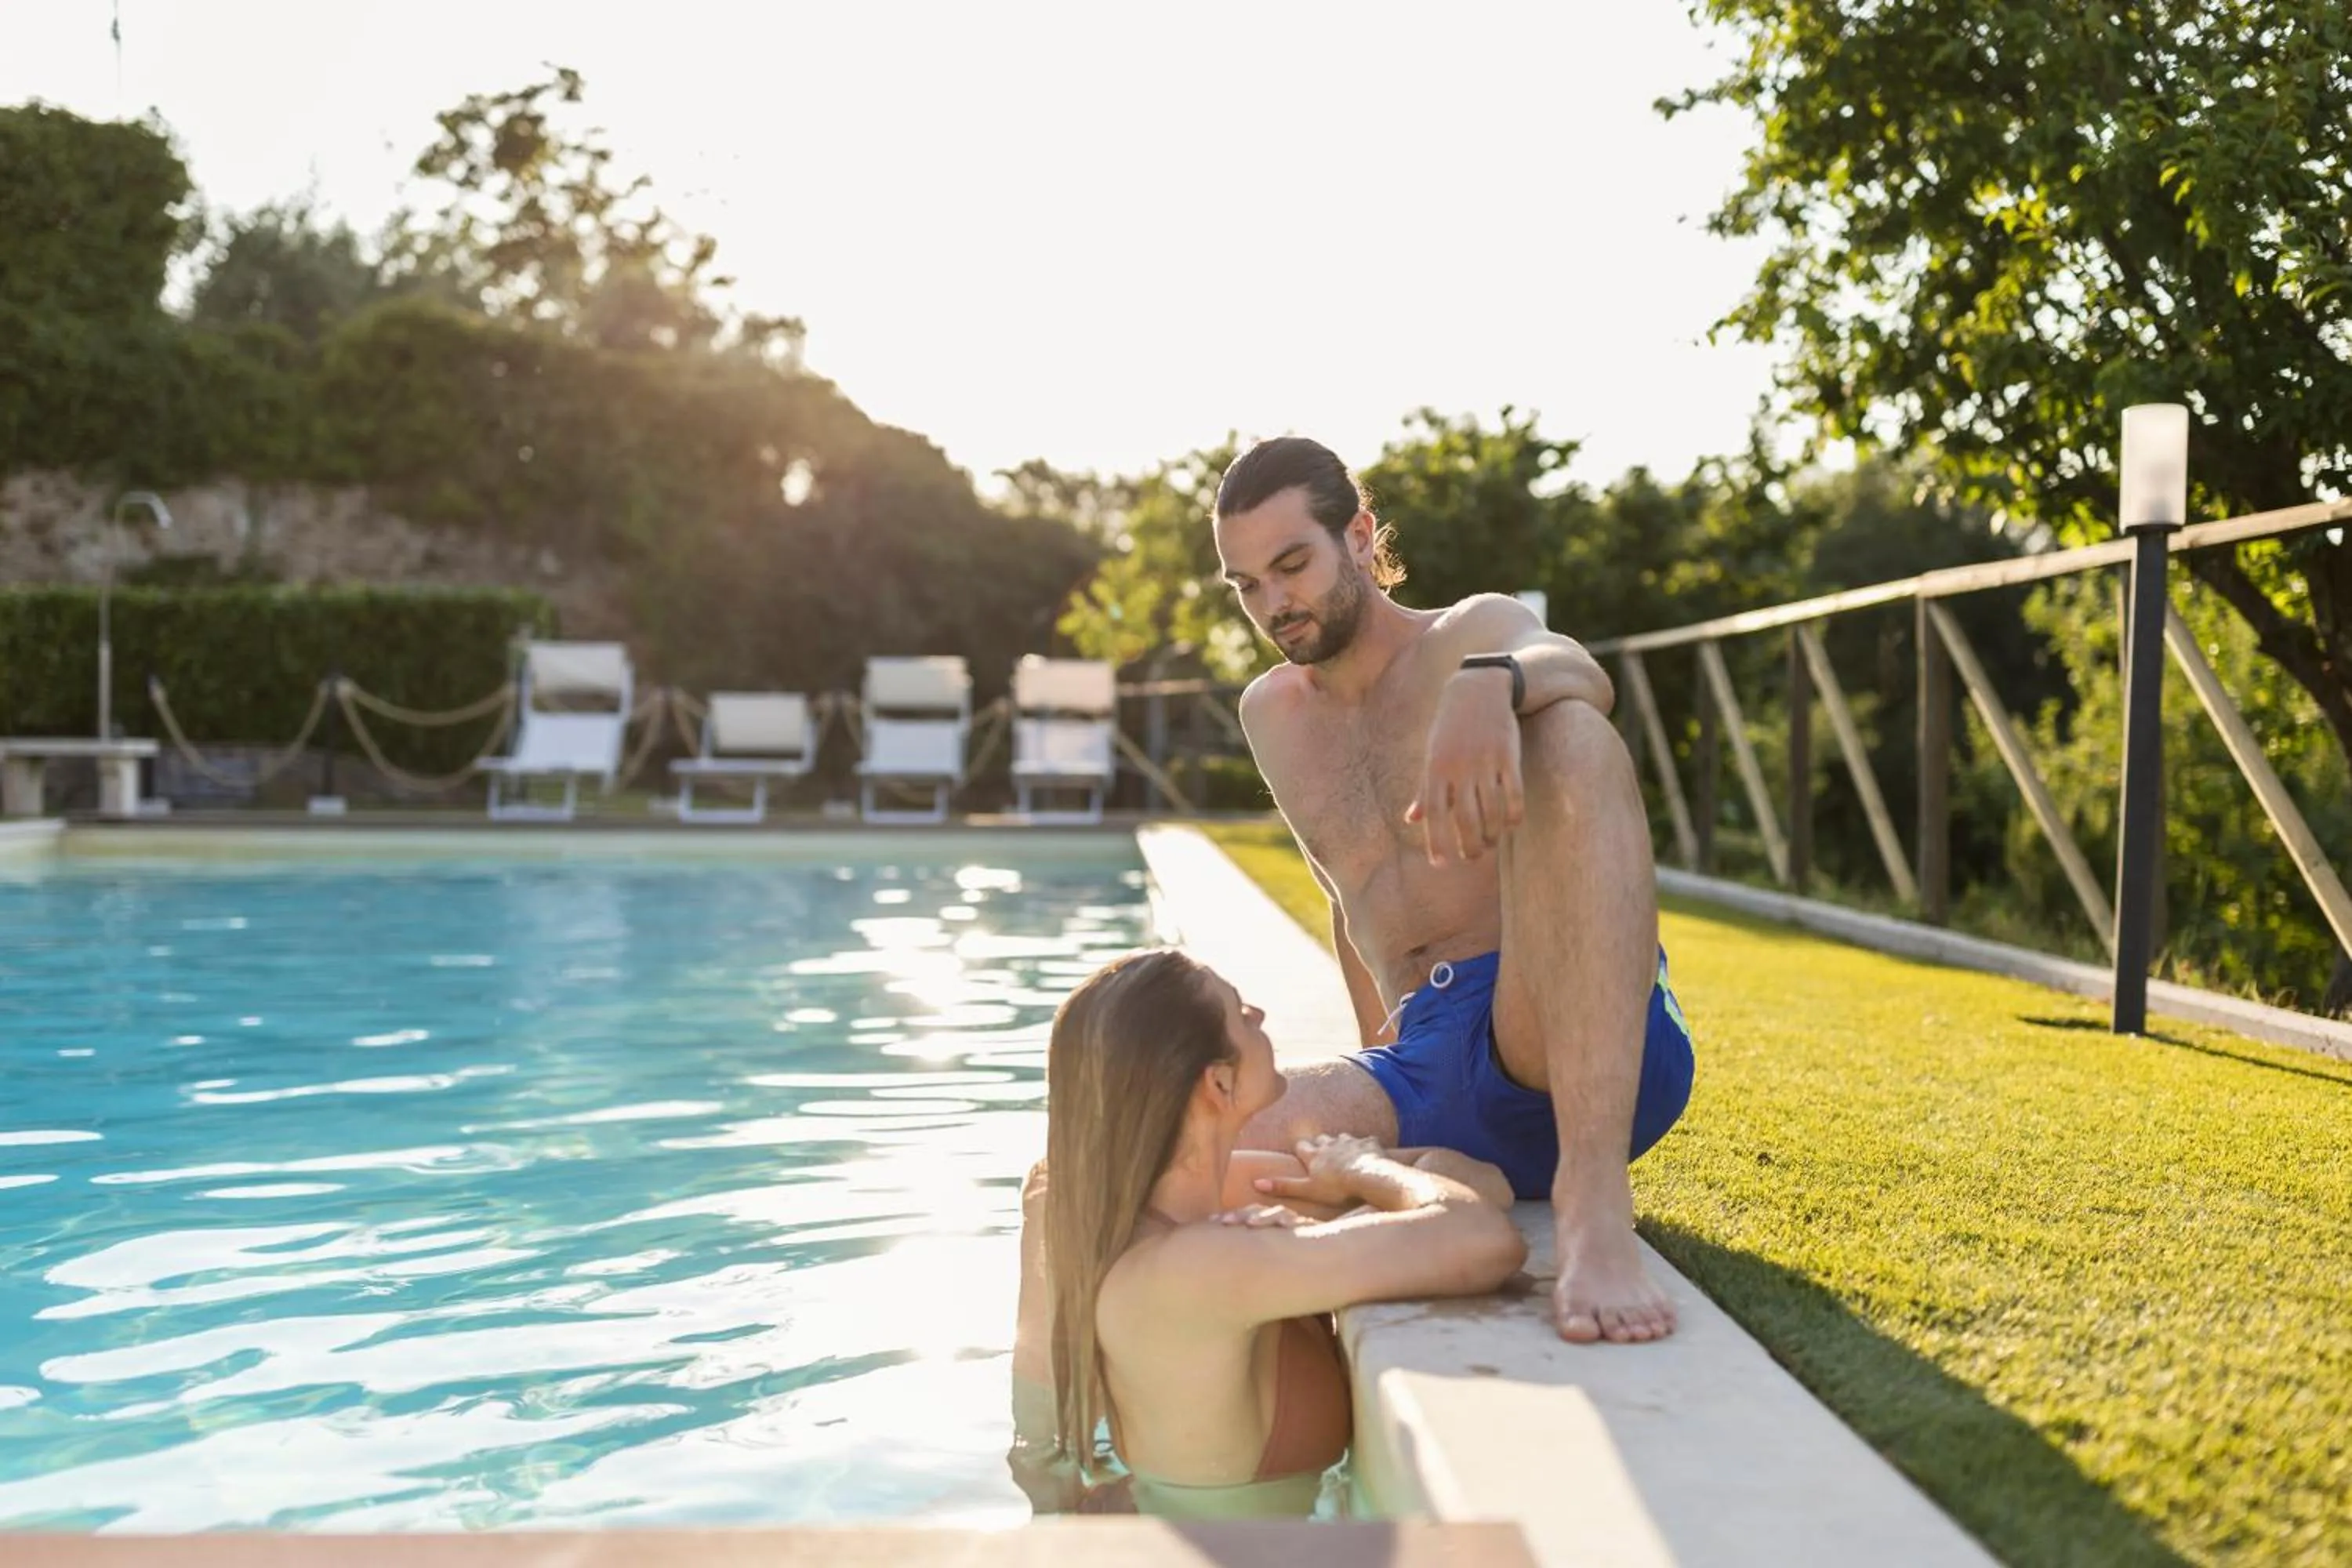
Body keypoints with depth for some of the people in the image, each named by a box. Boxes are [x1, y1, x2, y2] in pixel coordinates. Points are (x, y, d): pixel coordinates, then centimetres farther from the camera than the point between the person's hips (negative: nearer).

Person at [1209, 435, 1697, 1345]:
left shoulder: (1473, 633, 6)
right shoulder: (1272, 717, 22)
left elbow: (1579, 674, -20)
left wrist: (1489, 685, -44)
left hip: (1590, 1056, -4)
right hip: (1426, 1076, 4)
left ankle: (1594, 1197, -44)